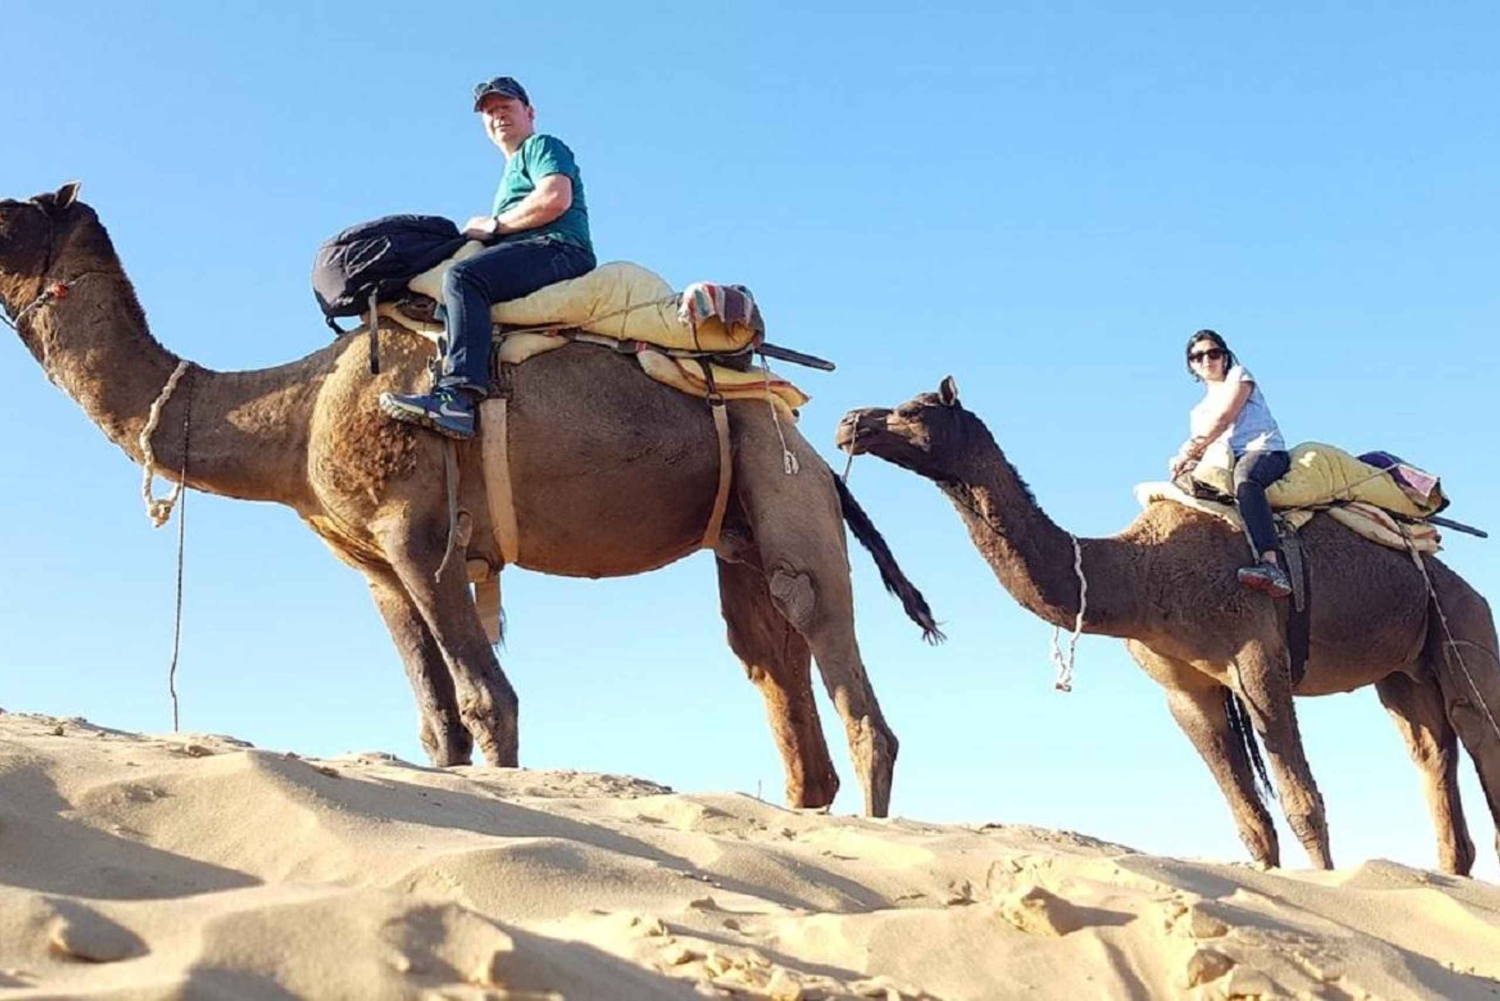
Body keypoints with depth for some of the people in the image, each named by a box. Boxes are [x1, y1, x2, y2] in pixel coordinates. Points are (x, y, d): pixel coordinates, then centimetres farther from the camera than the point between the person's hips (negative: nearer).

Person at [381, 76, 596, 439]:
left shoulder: (543, 146, 10)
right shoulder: (513, 171, 39)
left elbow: (556, 199, -10)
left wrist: (493, 225, -4)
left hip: (558, 248, -11)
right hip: (533, 254, 11)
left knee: (463, 276, -31)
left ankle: (458, 394, -50)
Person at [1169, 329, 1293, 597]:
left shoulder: (1238, 377, 14)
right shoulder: (1198, 411, 31)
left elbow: (1222, 419, -2)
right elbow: (1200, 450, 16)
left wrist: (1187, 451, -7)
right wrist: (1188, 462, -9)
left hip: (1264, 450, -8)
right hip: (1222, 466, 8)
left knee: (1244, 476, -41)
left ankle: (1270, 565, -61)